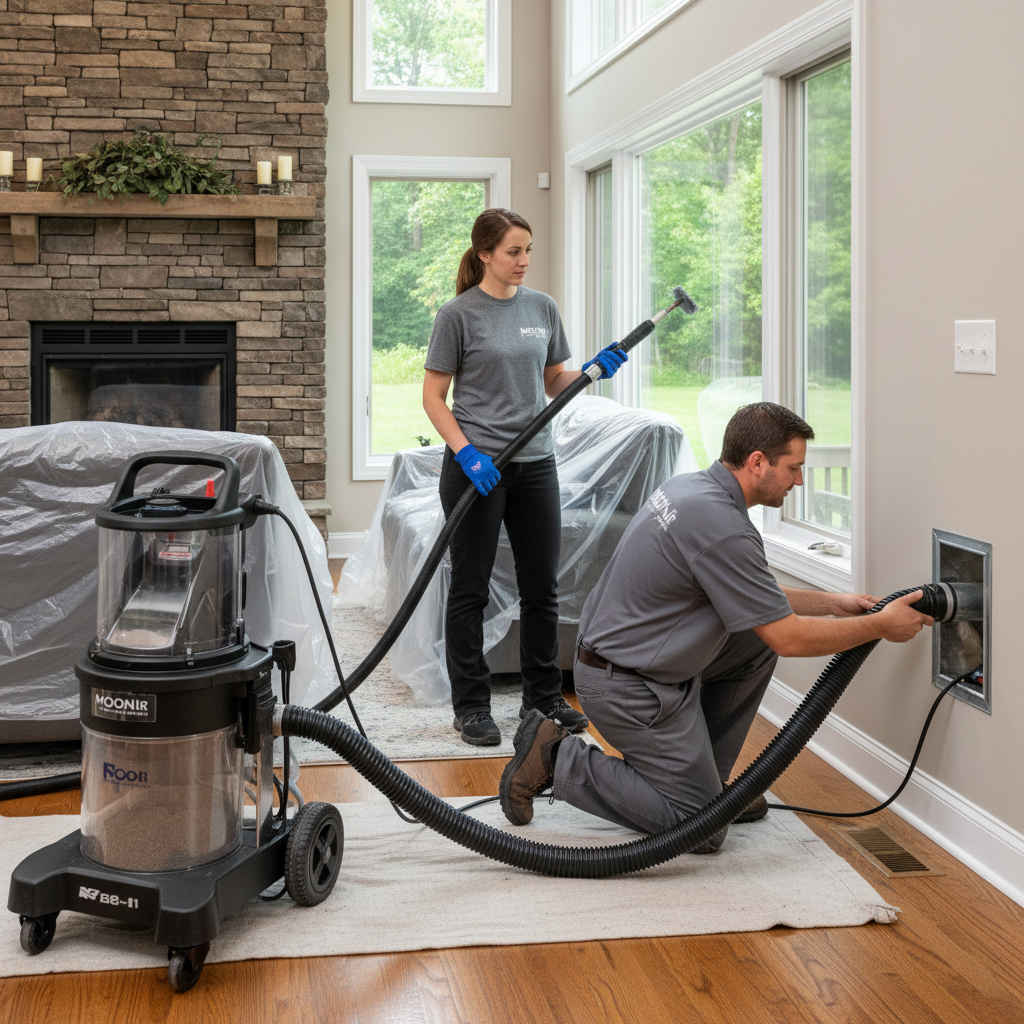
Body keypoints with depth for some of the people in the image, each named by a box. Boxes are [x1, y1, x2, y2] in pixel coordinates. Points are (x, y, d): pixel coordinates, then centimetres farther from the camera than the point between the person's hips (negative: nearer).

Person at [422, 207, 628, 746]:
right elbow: (434, 397, -6)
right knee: (470, 587, 3)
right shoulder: (459, 314, -7)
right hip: (477, 467, -5)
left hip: (535, 463, 5)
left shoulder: (543, 308, 9)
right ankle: (471, 706, 12)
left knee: (542, 585, 10)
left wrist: (594, 369, -4)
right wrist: (465, 453, -18)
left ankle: (543, 696, 23)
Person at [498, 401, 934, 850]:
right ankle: (558, 759, 1)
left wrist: (832, 603, 15)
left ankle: (704, 775, 20)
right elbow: (789, 639, -20)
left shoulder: (692, 487, 5)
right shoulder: (722, 527, -25)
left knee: (757, 641, 15)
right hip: (627, 688, -10)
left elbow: (753, 595, 19)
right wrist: (880, 626, -8)